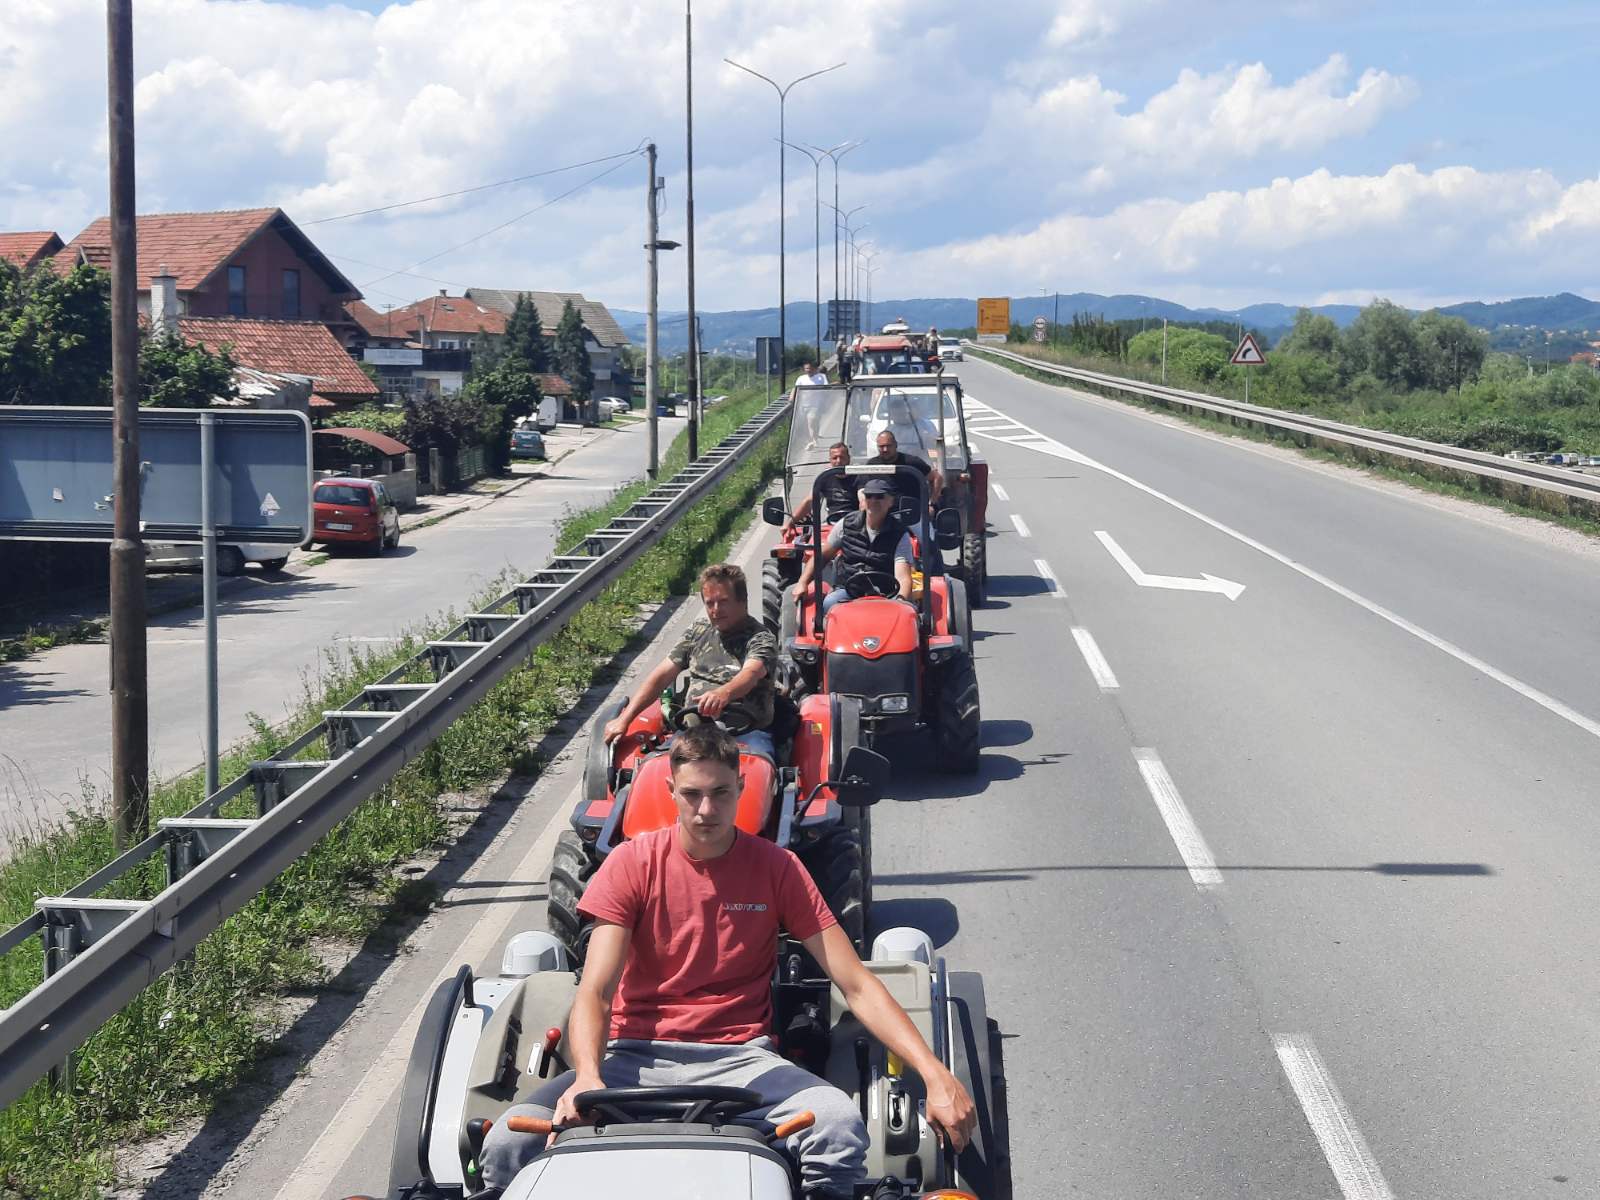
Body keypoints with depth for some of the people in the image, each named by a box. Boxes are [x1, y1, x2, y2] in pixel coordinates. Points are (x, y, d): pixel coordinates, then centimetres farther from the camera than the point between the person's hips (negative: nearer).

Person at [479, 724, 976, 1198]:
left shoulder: (776, 868, 4)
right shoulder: (632, 863, 2)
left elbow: (855, 984, 0)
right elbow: (595, 990, -6)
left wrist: (934, 1073, -12)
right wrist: (587, 1076, -28)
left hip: (739, 1058, 0)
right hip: (636, 1056, 0)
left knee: (841, 1128, -32)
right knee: (507, 1143, -27)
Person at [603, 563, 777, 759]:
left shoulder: (761, 638, 1)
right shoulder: (698, 633, 19)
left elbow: (750, 674, -21)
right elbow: (661, 676, 15)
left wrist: (724, 693, -45)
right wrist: (624, 719, 3)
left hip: (746, 732, -4)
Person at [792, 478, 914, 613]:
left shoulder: (900, 536, 1)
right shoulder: (847, 524, 9)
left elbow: (903, 577, -12)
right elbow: (822, 556, 19)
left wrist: (900, 600, -34)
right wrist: (802, 583, 7)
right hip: (846, 590, 2)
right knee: (829, 604, -32)